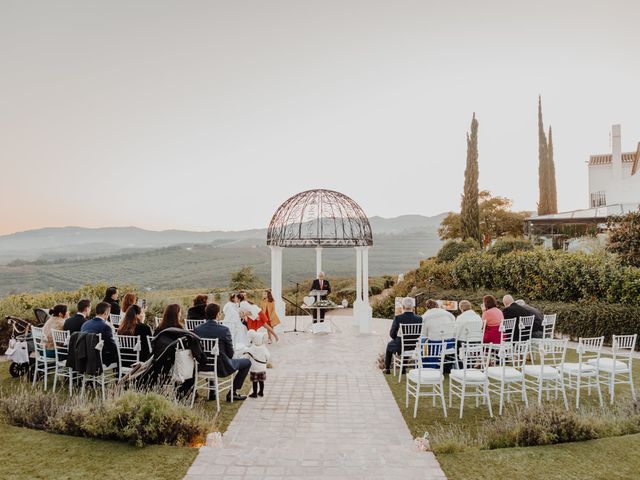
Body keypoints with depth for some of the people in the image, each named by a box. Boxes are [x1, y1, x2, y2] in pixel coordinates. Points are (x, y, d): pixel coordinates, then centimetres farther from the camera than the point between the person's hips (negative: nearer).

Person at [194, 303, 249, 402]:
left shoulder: (197, 329, -8)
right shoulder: (224, 330, -20)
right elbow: (230, 354, -11)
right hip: (222, 368, -5)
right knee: (247, 362, 16)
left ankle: (212, 392, 40)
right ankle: (233, 393, 16)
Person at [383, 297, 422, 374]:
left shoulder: (398, 318, -19)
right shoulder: (419, 318, -13)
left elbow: (392, 334, -12)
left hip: (400, 347, -2)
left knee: (389, 345, 33)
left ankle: (387, 368, 45)